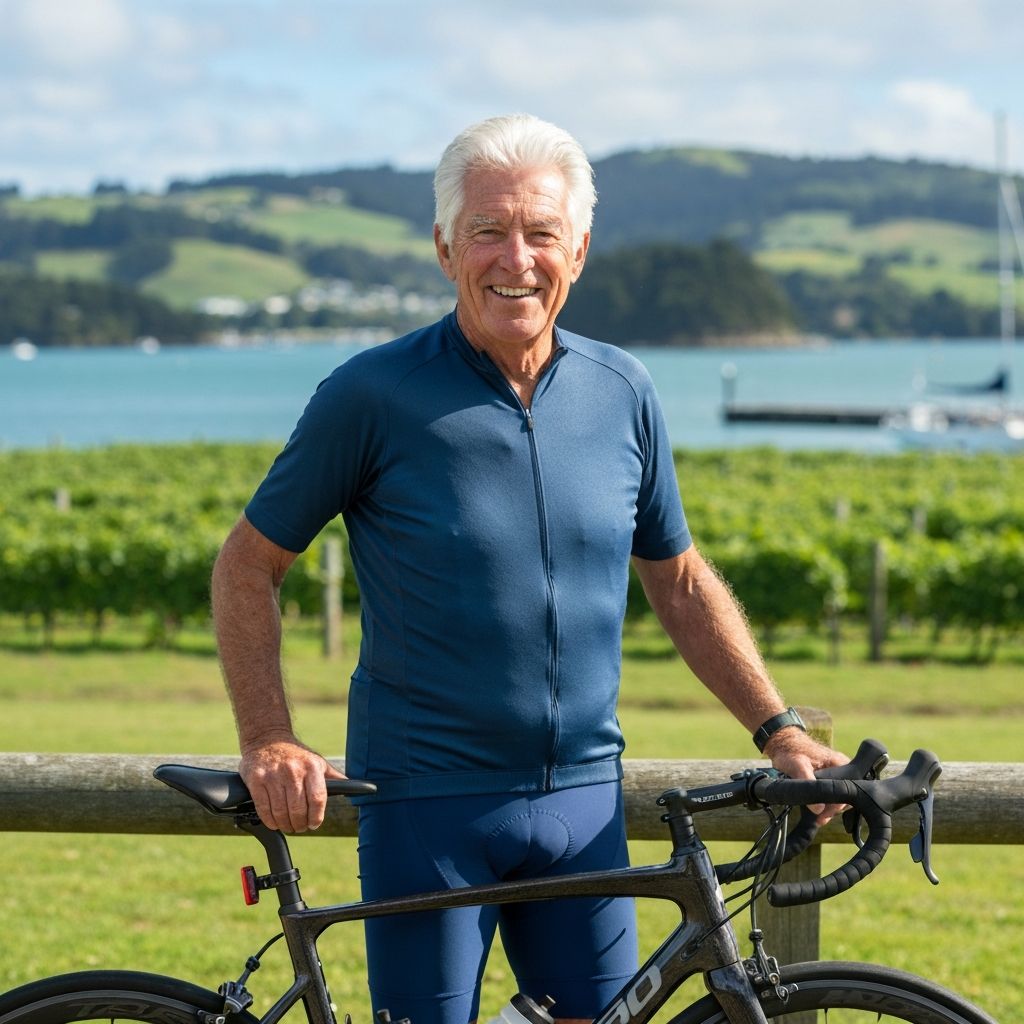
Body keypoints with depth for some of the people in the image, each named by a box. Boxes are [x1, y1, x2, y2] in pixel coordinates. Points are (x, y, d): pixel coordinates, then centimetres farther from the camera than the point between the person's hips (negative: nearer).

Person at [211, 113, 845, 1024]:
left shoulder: (622, 394, 3)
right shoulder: (373, 396, -8)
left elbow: (680, 582, 15)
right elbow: (248, 568, 0)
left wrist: (779, 730, 7)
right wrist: (269, 743, -11)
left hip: (583, 801, 4)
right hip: (425, 803, -3)